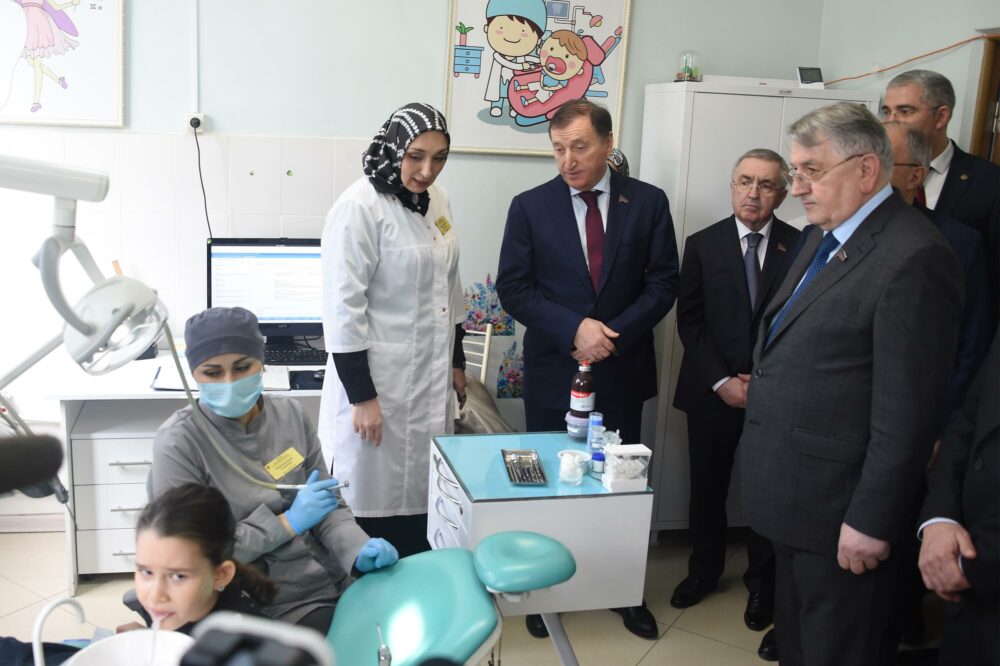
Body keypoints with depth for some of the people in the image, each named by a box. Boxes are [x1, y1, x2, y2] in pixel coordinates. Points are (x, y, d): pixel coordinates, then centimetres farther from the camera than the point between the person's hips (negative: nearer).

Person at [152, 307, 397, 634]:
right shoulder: (178, 443, -13)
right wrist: (288, 522, -17)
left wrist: (359, 550, -12)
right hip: (265, 608, -5)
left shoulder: (290, 414, 2)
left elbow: (328, 503, 7)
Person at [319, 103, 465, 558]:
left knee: (421, 493, 13)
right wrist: (361, 396, -17)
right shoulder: (360, 208, -15)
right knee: (372, 501, 3)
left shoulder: (436, 201, 8)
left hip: (430, 382, 7)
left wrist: (457, 361, 19)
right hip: (376, 383, -7)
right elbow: (343, 308, -17)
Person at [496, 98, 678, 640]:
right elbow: (513, 288, -5)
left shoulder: (648, 202, 1)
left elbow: (663, 282, -1)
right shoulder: (529, 207, -1)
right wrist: (575, 329, -17)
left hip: (623, 371, 1)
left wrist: (612, 334, -14)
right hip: (553, 371, 0)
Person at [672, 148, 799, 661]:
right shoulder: (702, 244, 0)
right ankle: (705, 570, 33)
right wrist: (720, 381, -10)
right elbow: (690, 320, -2)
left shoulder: (801, 247, -3)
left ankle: (762, 582, 29)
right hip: (712, 391, 1)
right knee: (708, 486, 12)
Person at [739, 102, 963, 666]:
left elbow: (906, 411, -21)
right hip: (795, 494, 9)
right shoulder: (822, 237, 9)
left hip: (839, 508, -8)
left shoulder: (914, 257, -21)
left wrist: (871, 521, -18)